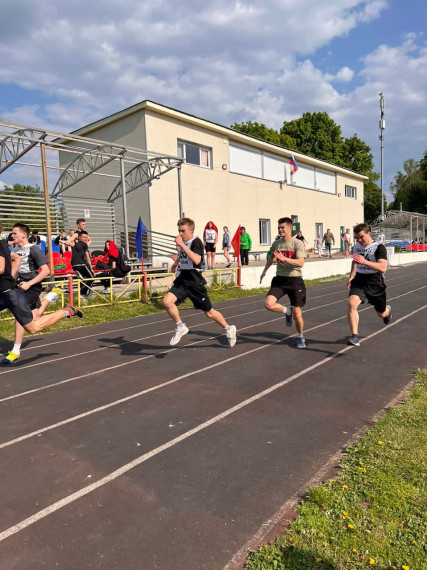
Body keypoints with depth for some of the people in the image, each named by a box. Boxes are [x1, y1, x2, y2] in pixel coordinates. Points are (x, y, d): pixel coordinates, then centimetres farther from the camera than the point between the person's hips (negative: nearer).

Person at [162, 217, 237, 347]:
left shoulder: (196, 242, -15)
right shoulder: (183, 242, 8)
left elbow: (196, 260, -35)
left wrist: (182, 245, -33)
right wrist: (176, 263, 21)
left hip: (195, 282, -6)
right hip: (182, 279, 6)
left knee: (209, 313, 7)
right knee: (167, 301, -19)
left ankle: (228, 329, 33)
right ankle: (180, 328, 2)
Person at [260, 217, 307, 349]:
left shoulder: (298, 243, -9)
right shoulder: (276, 243, 7)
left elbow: (300, 263, -23)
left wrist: (284, 258, -34)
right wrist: (264, 271, 29)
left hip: (295, 280, -4)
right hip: (279, 279, 4)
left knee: (297, 314, 0)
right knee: (268, 304, -19)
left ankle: (300, 337, 27)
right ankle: (287, 311, 12)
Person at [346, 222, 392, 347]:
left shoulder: (379, 247, -13)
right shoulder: (356, 247, 6)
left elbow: (383, 268, -26)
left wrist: (365, 262, -36)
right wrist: (351, 277, 19)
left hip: (375, 282, -3)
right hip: (359, 280, 3)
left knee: (381, 314, 16)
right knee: (352, 303, -27)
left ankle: (388, 310, 57)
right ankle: (355, 336, -24)